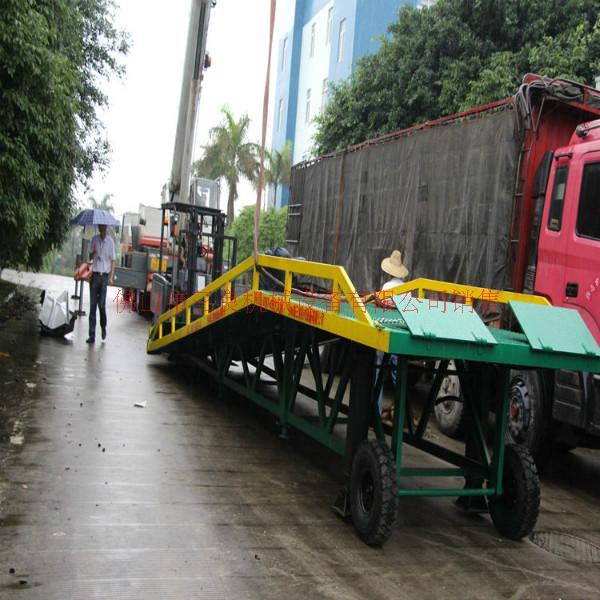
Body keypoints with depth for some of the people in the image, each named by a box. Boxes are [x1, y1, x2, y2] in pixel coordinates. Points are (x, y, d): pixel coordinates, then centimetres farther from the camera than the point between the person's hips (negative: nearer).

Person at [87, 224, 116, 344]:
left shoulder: (110, 241, 0)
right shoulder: (94, 239, 9)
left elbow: (113, 260, 0)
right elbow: (90, 257, 15)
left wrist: (111, 277, -9)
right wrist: (93, 253, -9)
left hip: (104, 275, -3)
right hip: (95, 274, 3)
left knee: (101, 304, -6)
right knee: (92, 305, 1)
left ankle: (103, 327, 21)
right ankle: (92, 335, 3)